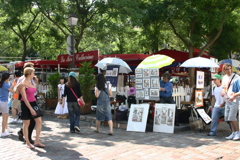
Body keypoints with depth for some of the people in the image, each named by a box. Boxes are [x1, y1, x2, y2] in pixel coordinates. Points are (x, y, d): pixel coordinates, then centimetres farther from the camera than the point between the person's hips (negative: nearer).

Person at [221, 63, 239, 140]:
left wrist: (233, 96, -22)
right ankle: (233, 133, 17)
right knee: (227, 117, 7)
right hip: (227, 100, 7)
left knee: (232, 117, -12)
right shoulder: (224, 77, 15)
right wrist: (223, 91, 4)